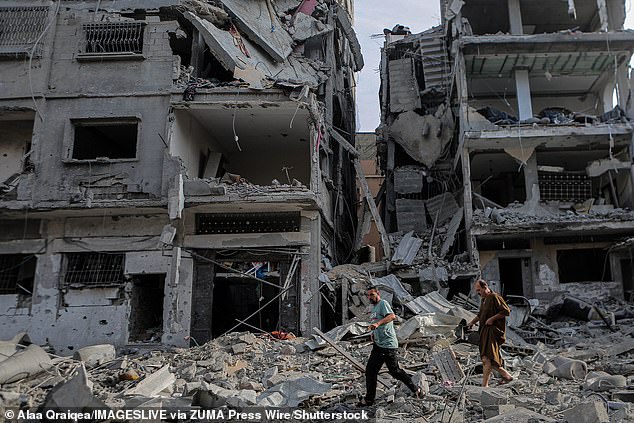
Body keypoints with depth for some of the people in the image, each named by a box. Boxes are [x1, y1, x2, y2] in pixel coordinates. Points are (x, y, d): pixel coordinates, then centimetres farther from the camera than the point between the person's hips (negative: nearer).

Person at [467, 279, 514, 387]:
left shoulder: (494, 297, -10)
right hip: (485, 331, 9)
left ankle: (484, 385, -15)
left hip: (493, 331, -9)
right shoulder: (483, 300, 18)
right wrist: (472, 322, 19)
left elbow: (506, 311, -15)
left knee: (487, 358, -15)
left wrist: (492, 318, -16)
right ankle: (507, 376, 25)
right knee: (491, 359, 11)